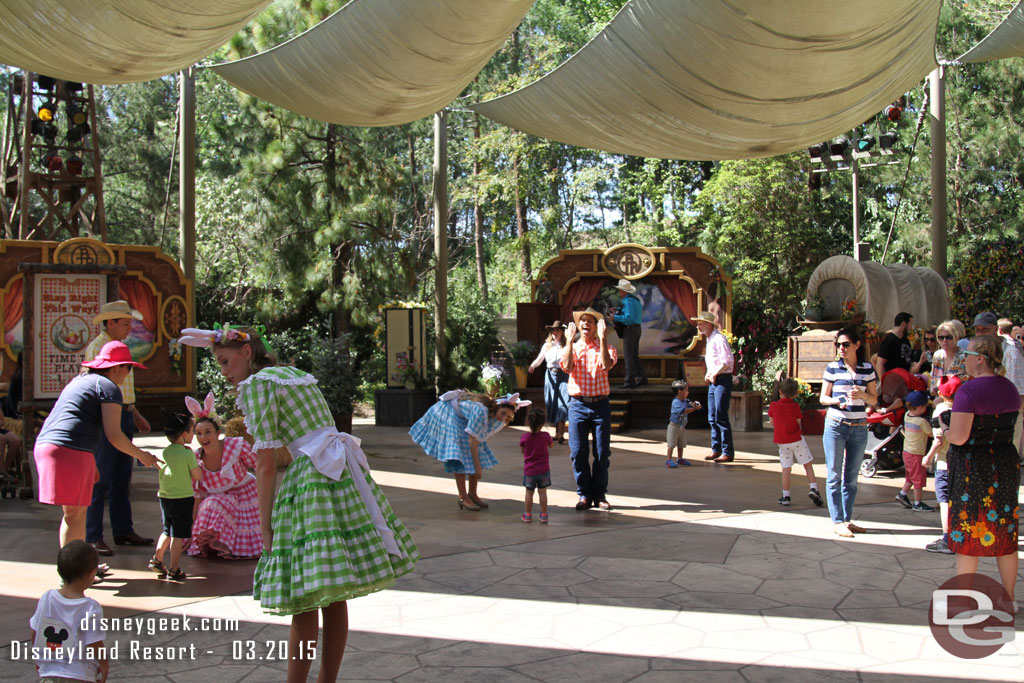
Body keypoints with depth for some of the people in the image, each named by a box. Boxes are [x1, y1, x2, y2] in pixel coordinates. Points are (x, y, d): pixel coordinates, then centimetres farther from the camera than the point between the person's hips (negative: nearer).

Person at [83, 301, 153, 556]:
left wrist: (135, 415, 24)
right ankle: (93, 537, -1)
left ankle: (123, 530, 19)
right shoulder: (97, 347, -10)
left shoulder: (120, 347, 17)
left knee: (122, 479, 12)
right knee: (100, 479, -6)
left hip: (124, 415, 9)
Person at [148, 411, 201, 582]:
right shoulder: (188, 454, -14)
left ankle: (157, 558, 20)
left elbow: (160, 475, 12)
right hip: (183, 498, -6)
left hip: (164, 497, 6)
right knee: (179, 534, 1)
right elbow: (198, 476, -8)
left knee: (167, 530, 23)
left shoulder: (165, 453, 3)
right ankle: (174, 569, 2)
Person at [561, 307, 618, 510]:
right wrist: (569, 340, -8)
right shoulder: (572, 348, 12)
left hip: (600, 404, -1)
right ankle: (584, 495, 10)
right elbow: (566, 366, -9)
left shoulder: (606, 348, 8)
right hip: (577, 405, 1)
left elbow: (606, 365, -14)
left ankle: (599, 495, 12)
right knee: (578, 453, -1)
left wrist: (602, 338, -13)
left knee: (602, 453, 0)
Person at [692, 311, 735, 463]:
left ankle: (727, 452, -4)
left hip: (722, 380, -10)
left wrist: (714, 374, -14)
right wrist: (708, 374, 10)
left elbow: (728, 361, -21)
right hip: (713, 381, 10)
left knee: (721, 417, -9)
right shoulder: (709, 340, 16)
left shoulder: (719, 339, -14)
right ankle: (716, 450, 18)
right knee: (712, 418, 11)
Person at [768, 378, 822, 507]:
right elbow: (798, 423, -1)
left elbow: (772, 423, 6)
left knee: (786, 468, 6)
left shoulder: (773, 406, -4)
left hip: (781, 442, 2)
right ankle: (813, 488, 1)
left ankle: (786, 496, 7)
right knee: (808, 464, 11)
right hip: (797, 439, -2)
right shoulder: (795, 407, -9)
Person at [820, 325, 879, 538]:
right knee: (835, 476, -1)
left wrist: (862, 395, -15)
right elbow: (823, 397, 1)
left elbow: (874, 399, 7)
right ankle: (837, 521, 3)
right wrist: (837, 401, -19)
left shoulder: (868, 369, 5)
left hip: (859, 428, 3)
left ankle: (847, 519, 17)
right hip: (835, 426, -3)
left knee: (852, 477, 8)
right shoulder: (833, 368, -1)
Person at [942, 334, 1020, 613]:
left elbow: (959, 436, -21)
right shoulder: (1010, 388, 6)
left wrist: (946, 431, -2)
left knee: (967, 535, 3)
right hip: (1006, 464, 7)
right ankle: (1008, 599, 21)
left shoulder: (969, 390, -18)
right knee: (1006, 533, 13)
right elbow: (1008, 427, 16)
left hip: (972, 467, -7)